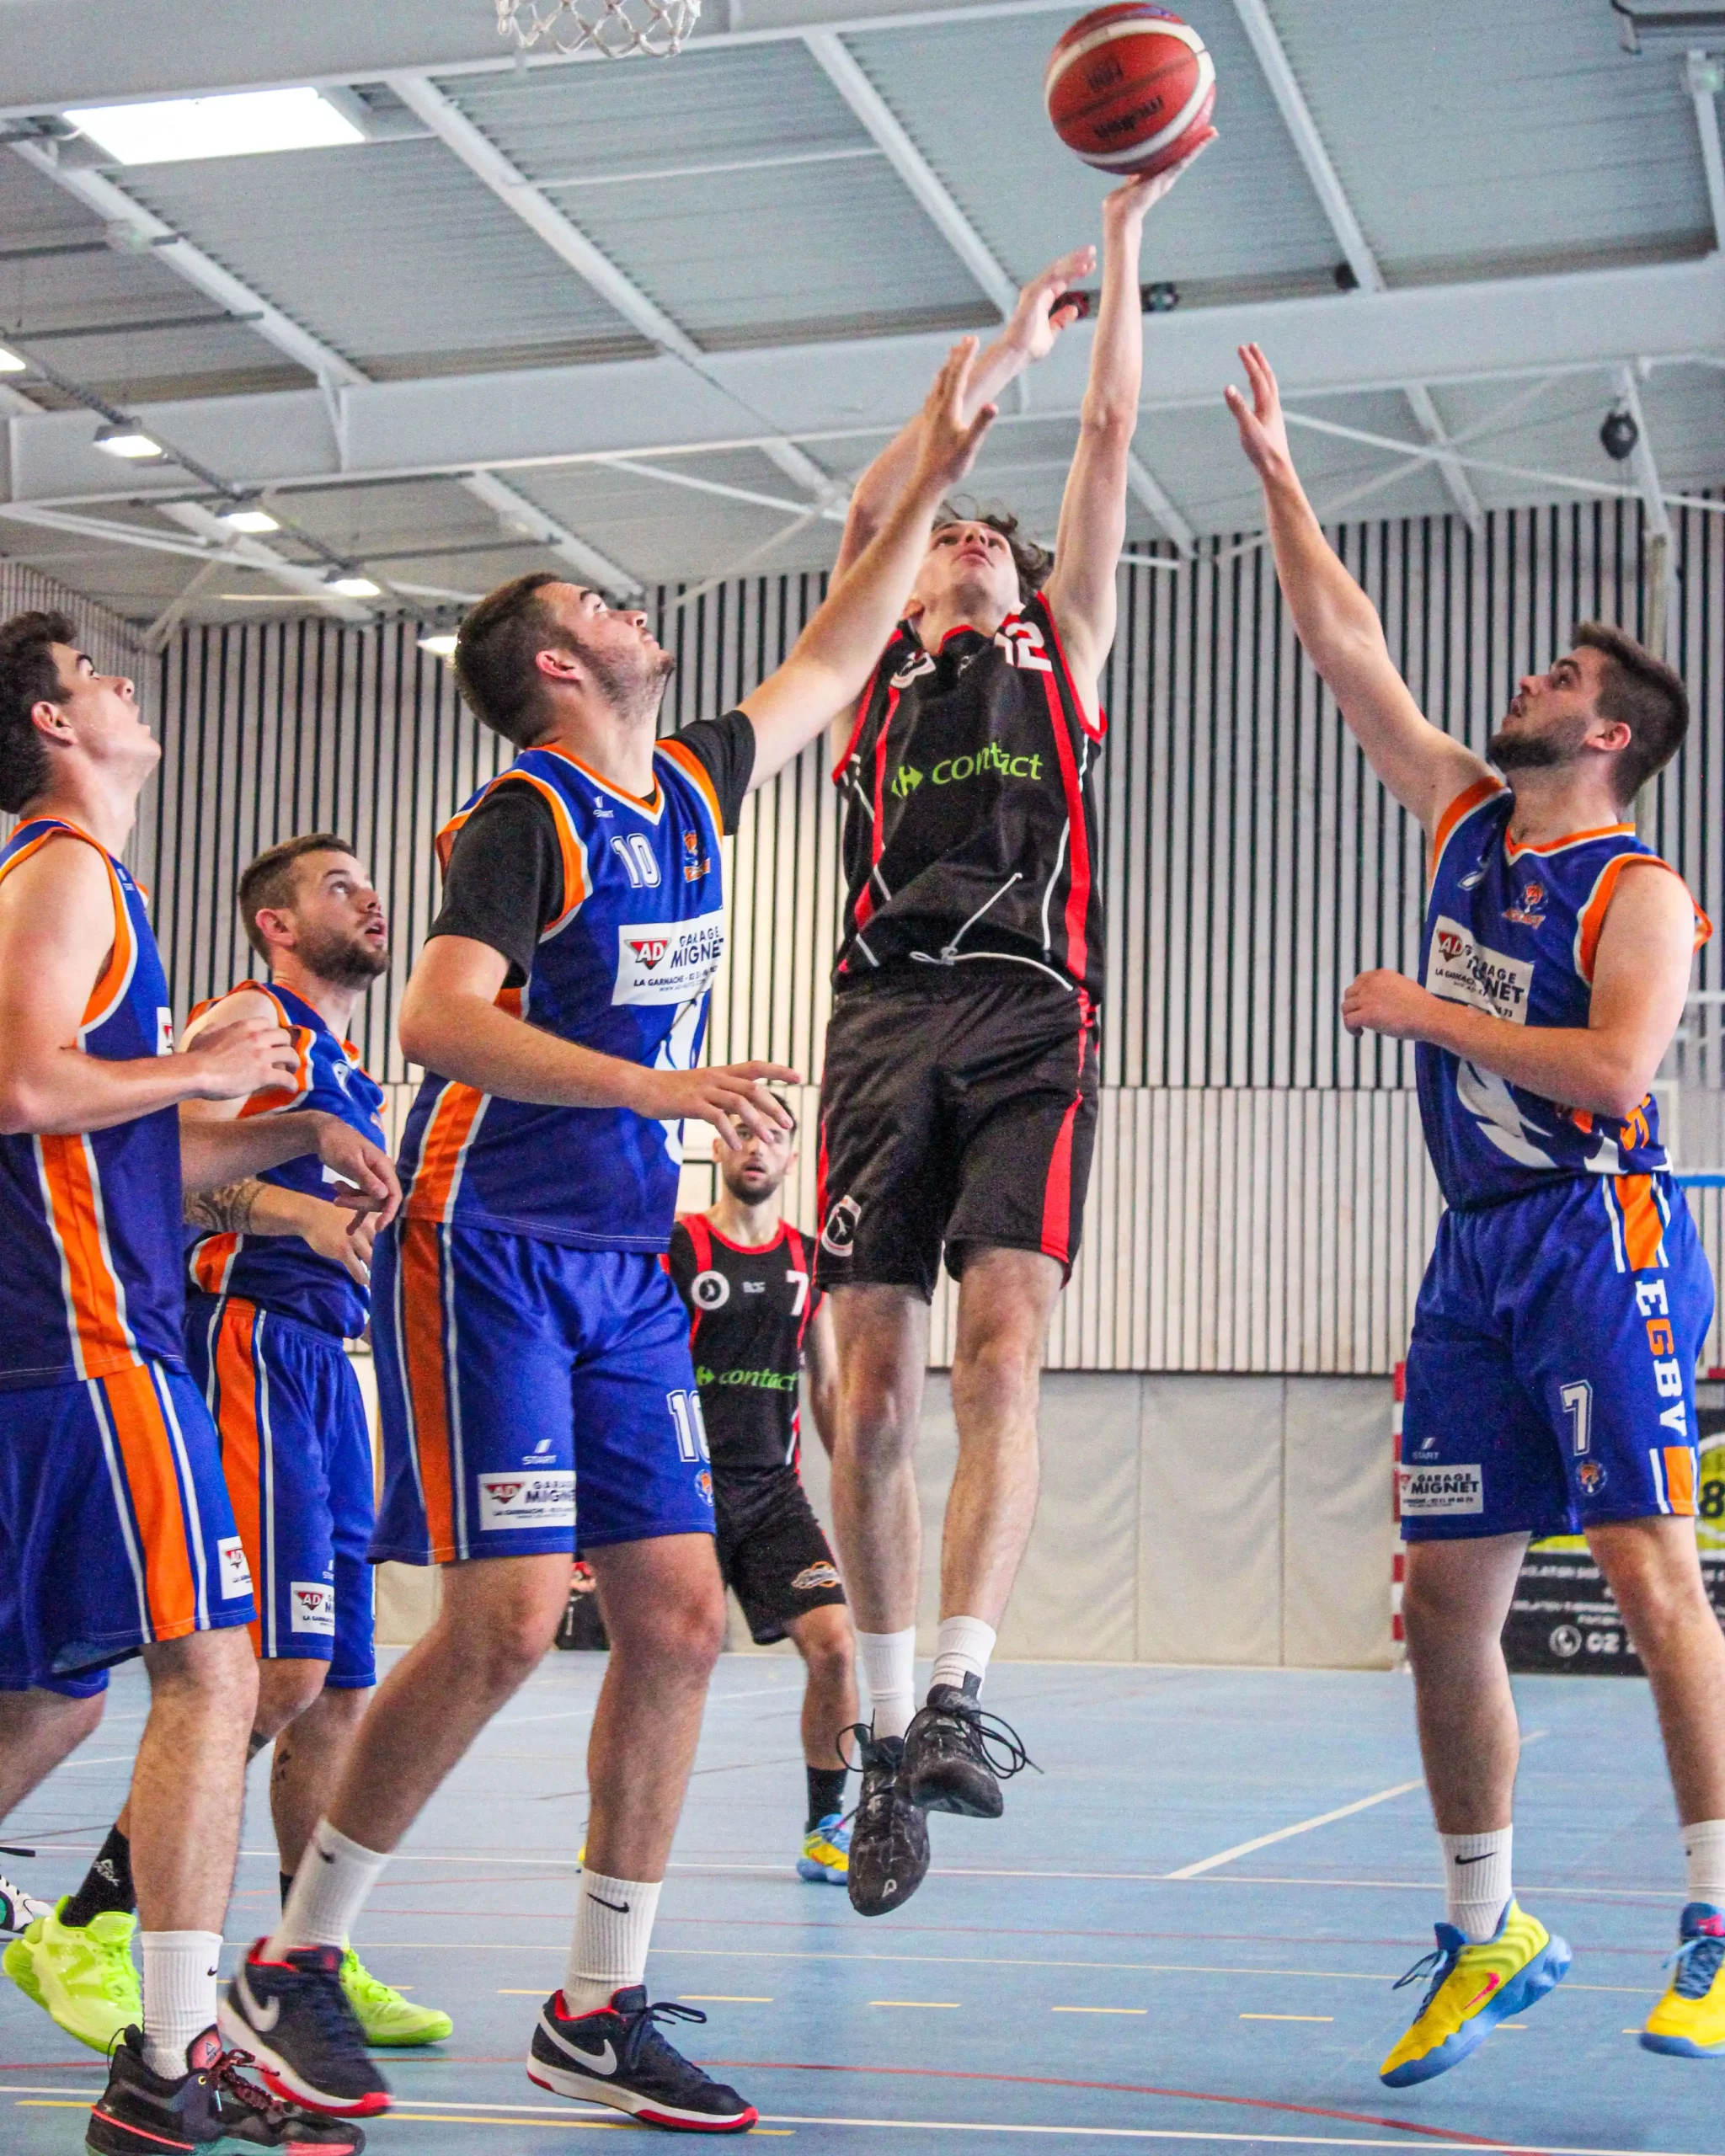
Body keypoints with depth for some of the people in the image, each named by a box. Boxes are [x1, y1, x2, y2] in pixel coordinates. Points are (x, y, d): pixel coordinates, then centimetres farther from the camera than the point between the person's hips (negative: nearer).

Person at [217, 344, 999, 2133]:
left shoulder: (691, 785, 12)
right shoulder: (528, 816, -10)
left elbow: (829, 664, 28)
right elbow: (440, 1020, -24)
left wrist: (929, 487, 27)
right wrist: (661, 1087, -30)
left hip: (624, 1266, 8)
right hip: (490, 1253, -8)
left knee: (679, 1616, 2)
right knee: (508, 1617, -13)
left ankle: (599, 2008, 11)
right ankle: (288, 1964, 3)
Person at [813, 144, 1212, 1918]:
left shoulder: (1062, 644, 23)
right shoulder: (875, 670, 23)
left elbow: (1111, 435, 20)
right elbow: (869, 508, 10)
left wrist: (1125, 233, 20)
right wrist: (1001, 350, 17)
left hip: (1029, 1025, -1)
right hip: (887, 1022, 1)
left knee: (1000, 1357, -18)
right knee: (874, 1385, -4)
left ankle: (959, 1691, -26)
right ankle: (889, 1733, 3)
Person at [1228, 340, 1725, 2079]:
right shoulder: (1463, 821, 15)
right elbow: (1345, 649, 18)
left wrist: (1424, 1015, -13)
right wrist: (1278, 476, 18)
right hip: (1474, 1251, 7)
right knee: (1444, 1595, 5)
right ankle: (1484, 1934, 15)